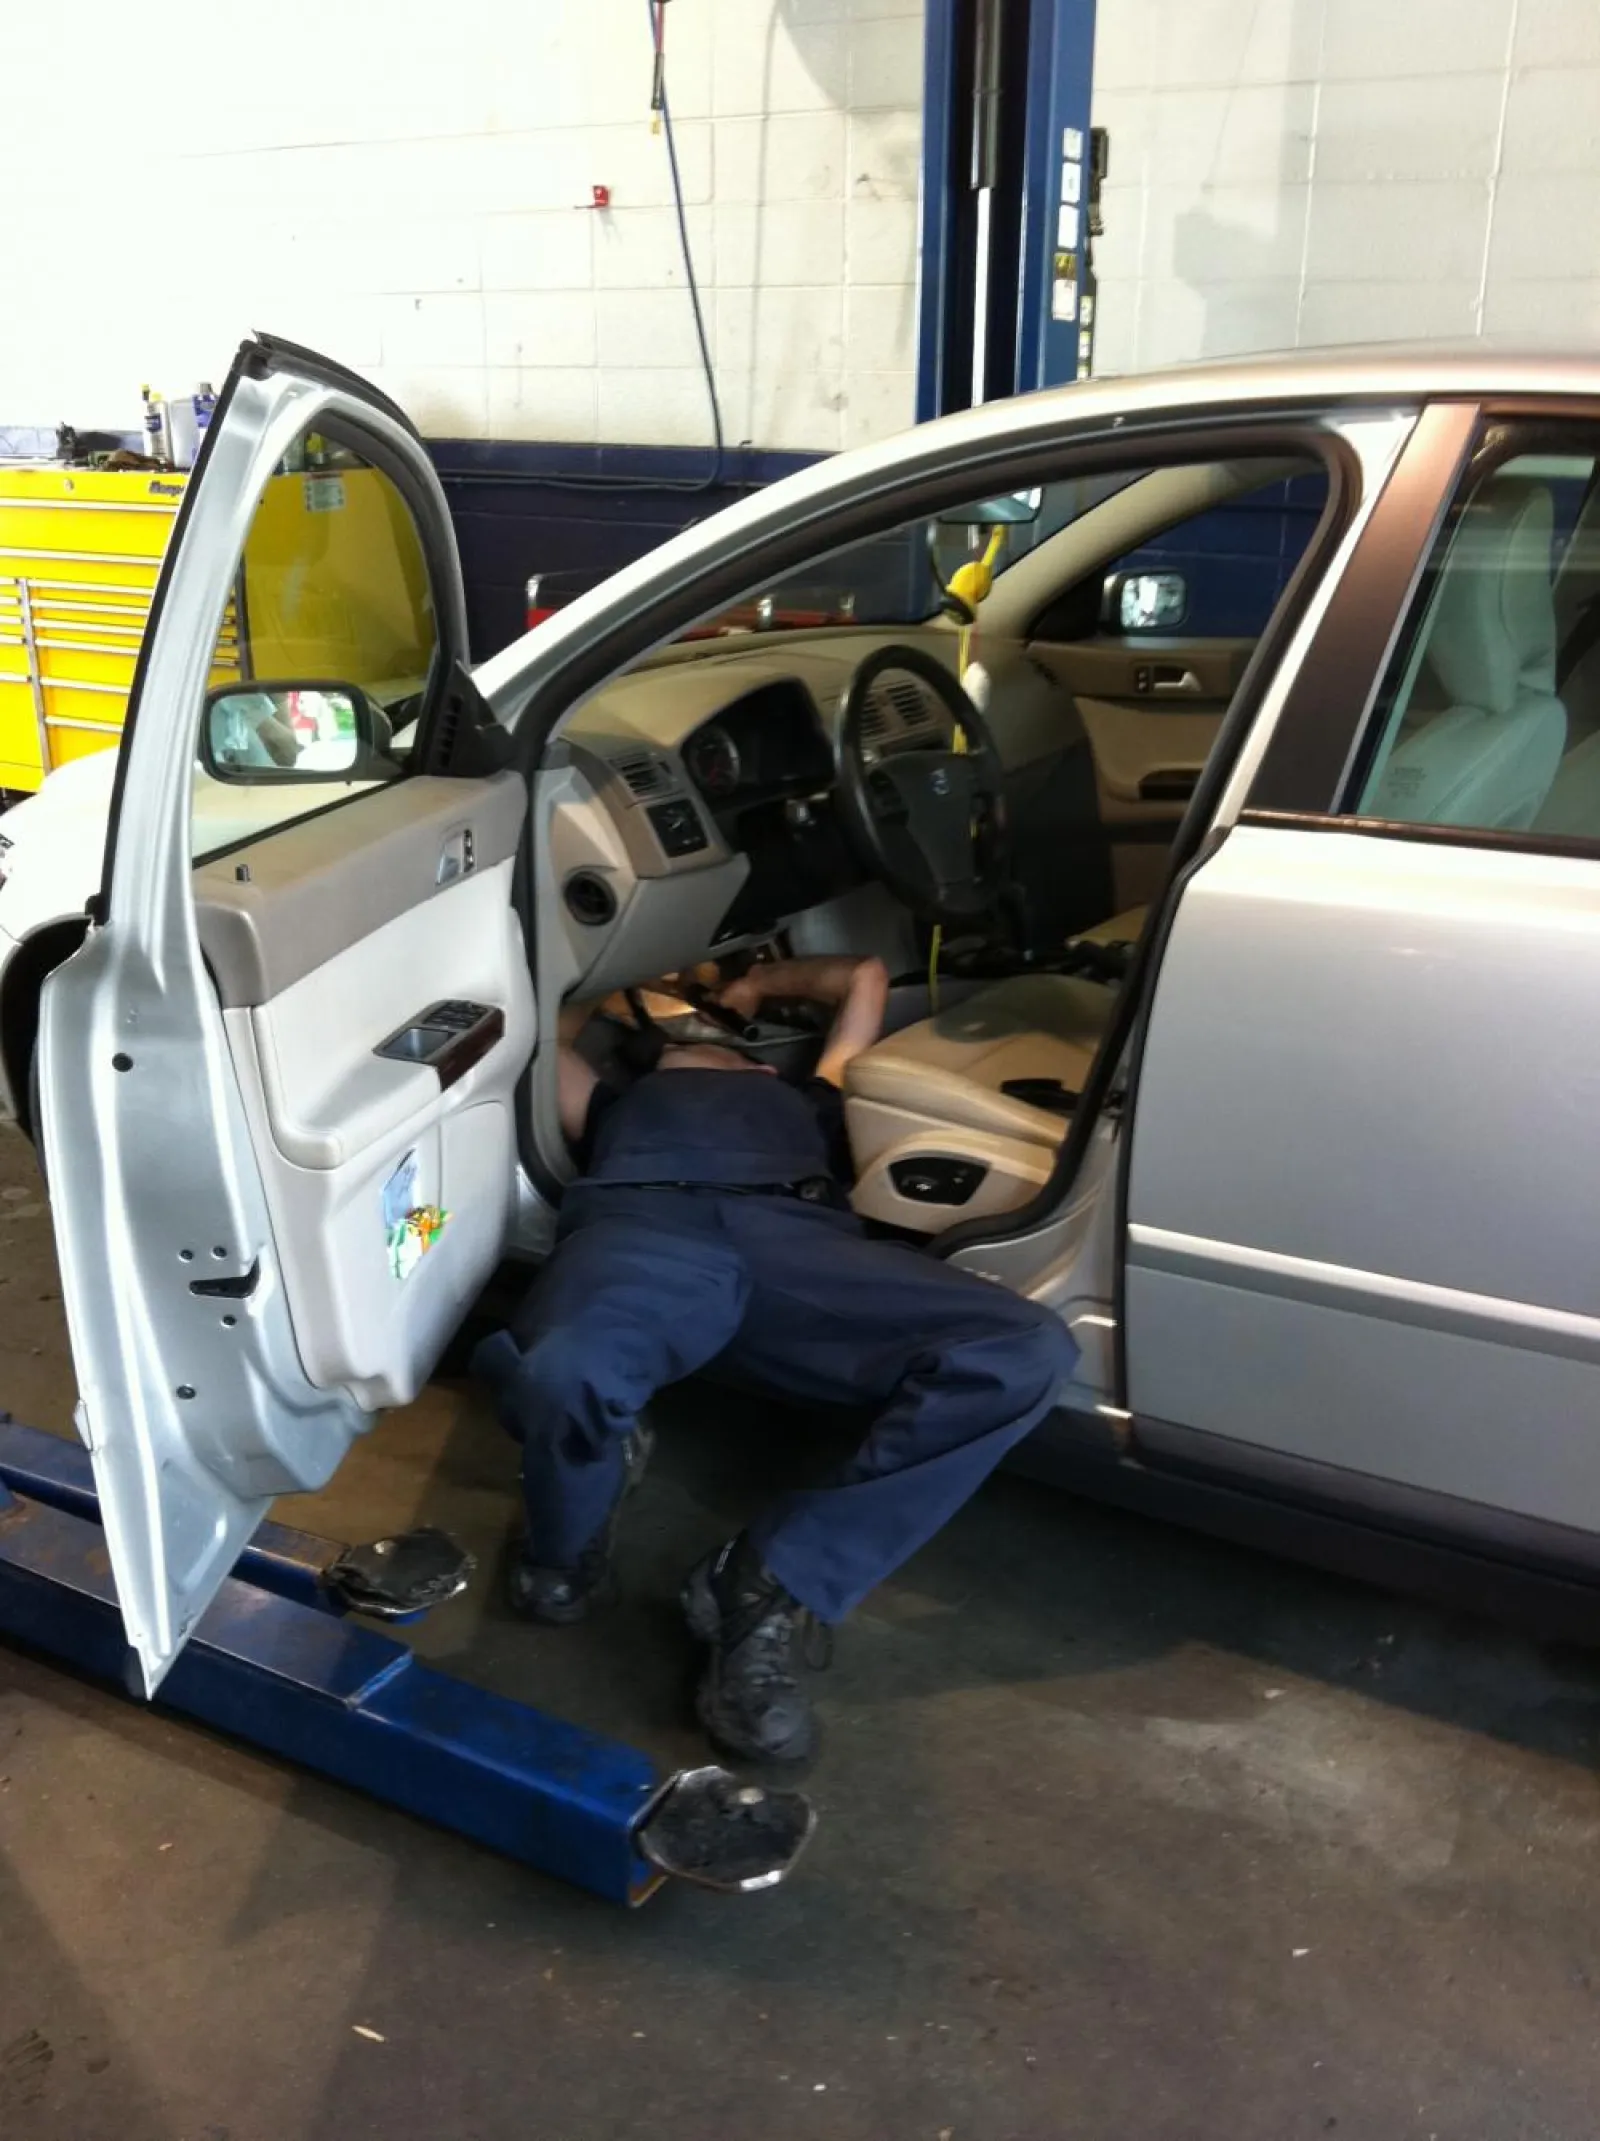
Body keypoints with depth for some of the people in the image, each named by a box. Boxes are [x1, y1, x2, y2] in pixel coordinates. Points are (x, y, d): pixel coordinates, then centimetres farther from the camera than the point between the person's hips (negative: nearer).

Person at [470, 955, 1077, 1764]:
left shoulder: (805, 1103, 46)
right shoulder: (620, 1105, 45)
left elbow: (866, 975, 58)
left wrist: (761, 983, 67)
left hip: (798, 1235, 2)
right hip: (640, 1221, -1)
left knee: (1026, 1353, -27)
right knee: (556, 1379, -40)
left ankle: (772, 1584, -19)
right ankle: (568, 1542, -2)